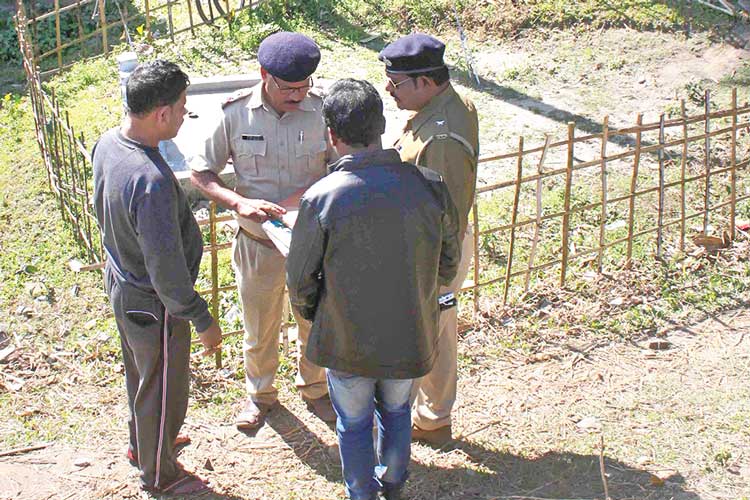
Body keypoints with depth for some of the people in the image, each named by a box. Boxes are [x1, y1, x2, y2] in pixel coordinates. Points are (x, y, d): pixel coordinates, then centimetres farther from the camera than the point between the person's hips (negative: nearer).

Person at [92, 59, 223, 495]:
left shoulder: (107, 144, -8)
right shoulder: (152, 180, -37)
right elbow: (166, 267, -31)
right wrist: (202, 319, -19)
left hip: (121, 283, 9)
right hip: (154, 303, -9)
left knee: (140, 374, 30)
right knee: (164, 389, 15)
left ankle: (143, 442, 55)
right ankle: (159, 473, 39)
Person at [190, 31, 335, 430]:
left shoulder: (321, 111, -15)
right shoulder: (235, 114, -15)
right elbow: (200, 173, -9)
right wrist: (239, 203, -26)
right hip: (258, 244, 0)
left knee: (315, 324, 20)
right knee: (259, 329, 19)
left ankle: (313, 388, 47)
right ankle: (260, 394, 46)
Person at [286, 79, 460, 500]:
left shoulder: (321, 198, -23)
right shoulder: (430, 186, -15)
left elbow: (301, 280, -12)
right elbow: (448, 264, -1)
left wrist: (315, 315, 10)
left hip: (347, 340, -3)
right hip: (410, 337, 3)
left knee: (354, 424, 22)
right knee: (397, 412, 29)